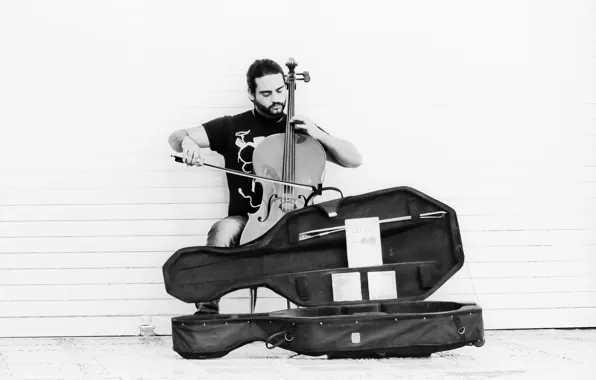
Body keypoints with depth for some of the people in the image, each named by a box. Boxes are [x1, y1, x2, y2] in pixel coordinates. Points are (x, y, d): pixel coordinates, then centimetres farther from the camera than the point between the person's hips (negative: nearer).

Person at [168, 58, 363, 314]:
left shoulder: (302, 130, 13)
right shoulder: (232, 127, 9)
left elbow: (354, 160, 8)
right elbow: (175, 138, 3)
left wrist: (318, 135, -7)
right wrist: (187, 141, -22)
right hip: (246, 221, -1)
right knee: (222, 231, -35)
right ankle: (207, 307, -33)